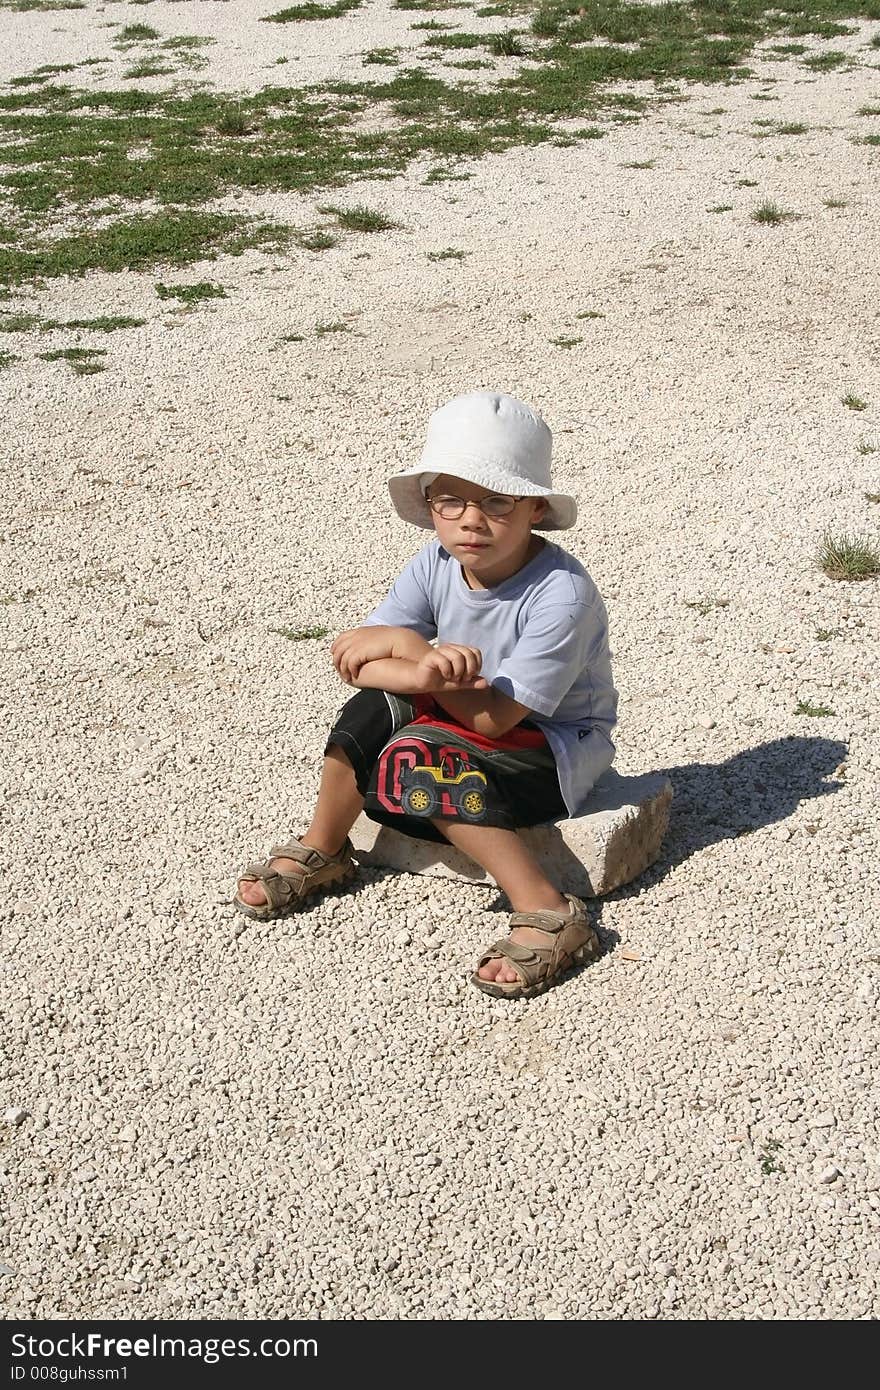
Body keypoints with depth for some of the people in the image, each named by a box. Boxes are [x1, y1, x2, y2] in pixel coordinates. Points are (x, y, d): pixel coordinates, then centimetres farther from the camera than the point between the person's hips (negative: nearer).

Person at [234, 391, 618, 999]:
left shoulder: (562, 593, -29)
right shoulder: (437, 564, -10)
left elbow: (495, 718, -29)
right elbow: (352, 658, -13)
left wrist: (406, 643, -29)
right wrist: (423, 672, -34)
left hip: (558, 746, -6)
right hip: (466, 718, 6)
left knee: (425, 762, -30)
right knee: (375, 708, -19)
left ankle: (549, 915, -26)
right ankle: (320, 852, 3)